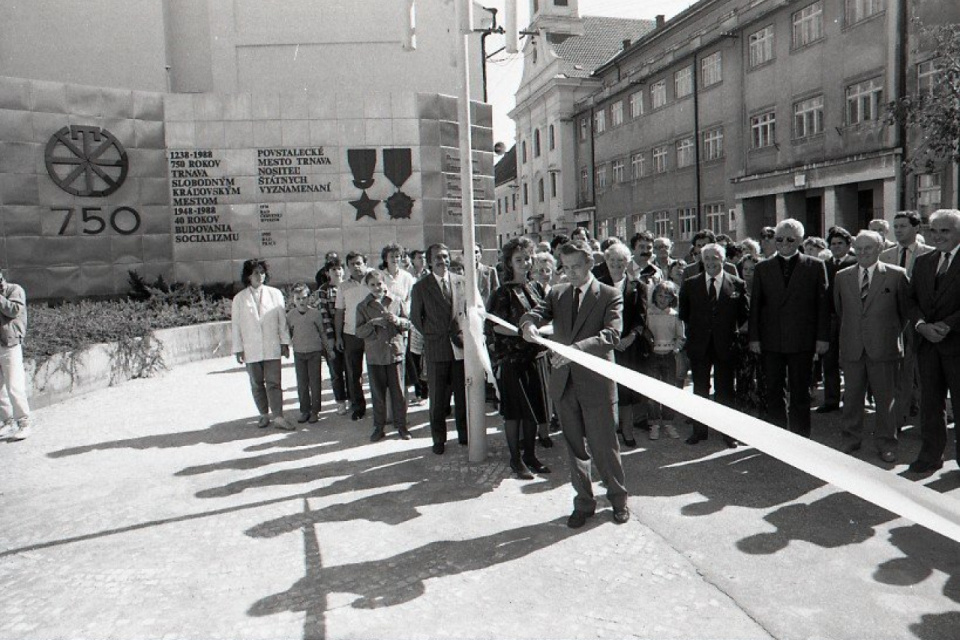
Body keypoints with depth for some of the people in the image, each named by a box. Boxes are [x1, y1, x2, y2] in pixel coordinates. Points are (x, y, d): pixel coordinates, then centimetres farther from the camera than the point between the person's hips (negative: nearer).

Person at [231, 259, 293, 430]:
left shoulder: (275, 294, 4)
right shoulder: (239, 299, 4)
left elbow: (282, 320, 5)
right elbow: (236, 325, 5)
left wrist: (284, 342, 2)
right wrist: (238, 349, 1)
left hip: (272, 347, -1)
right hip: (251, 349, 1)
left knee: (273, 383, -5)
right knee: (256, 384, 9)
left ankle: (279, 418, -6)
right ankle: (264, 415, 20)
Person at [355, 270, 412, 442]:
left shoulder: (396, 302, 5)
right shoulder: (363, 306, 3)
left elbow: (408, 323, 8)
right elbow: (359, 332, -1)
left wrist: (398, 321, -12)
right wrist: (373, 323, -17)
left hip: (395, 352, 0)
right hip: (374, 355, 0)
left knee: (398, 391, 4)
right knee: (377, 393, 8)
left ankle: (401, 425, 16)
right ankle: (379, 427, 19)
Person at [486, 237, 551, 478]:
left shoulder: (535, 288, 9)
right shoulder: (504, 293, -9)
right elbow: (497, 326, -15)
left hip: (532, 356, 6)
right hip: (510, 359, -6)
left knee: (533, 407, 10)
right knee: (514, 409, 2)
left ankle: (530, 454, 24)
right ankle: (515, 459, 13)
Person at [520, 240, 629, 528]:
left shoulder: (609, 296, -4)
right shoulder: (557, 294, 10)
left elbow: (611, 335, -18)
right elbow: (536, 313, -5)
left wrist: (576, 348, -32)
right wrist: (529, 323, -30)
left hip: (596, 382, -4)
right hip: (564, 382, 4)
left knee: (605, 445, 6)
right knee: (575, 447, 14)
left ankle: (618, 498, 28)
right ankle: (584, 501, 29)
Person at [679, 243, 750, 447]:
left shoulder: (737, 284, 0)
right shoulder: (690, 285, 2)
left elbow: (745, 313, 7)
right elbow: (684, 313, 13)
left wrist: (729, 330, 5)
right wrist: (695, 330, 8)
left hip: (725, 345, -1)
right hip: (699, 345, 1)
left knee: (726, 390, 6)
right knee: (700, 390, 9)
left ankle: (728, 432, 17)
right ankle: (699, 430, 19)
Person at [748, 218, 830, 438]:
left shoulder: (815, 266, 3)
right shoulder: (763, 268, 8)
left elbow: (823, 304, 2)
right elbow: (755, 304, 7)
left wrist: (823, 337, -4)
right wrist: (754, 337, 1)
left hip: (802, 341, -2)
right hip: (771, 341, 2)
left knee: (800, 394, 6)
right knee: (773, 393, 7)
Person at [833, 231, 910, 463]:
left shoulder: (896, 275, -1)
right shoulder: (842, 277, 7)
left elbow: (905, 309, 7)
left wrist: (893, 333, 9)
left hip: (884, 348, -2)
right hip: (852, 347, 2)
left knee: (886, 397, 5)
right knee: (852, 396, 10)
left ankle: (886, 443, 19)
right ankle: (850, 439, 23)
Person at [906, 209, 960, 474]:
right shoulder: (922, 262, 12)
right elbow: (912, 299, 11)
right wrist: (922, 325, -6)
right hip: (927, 343, 5)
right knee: (930, 402, 11)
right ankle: (930, 455, 21)